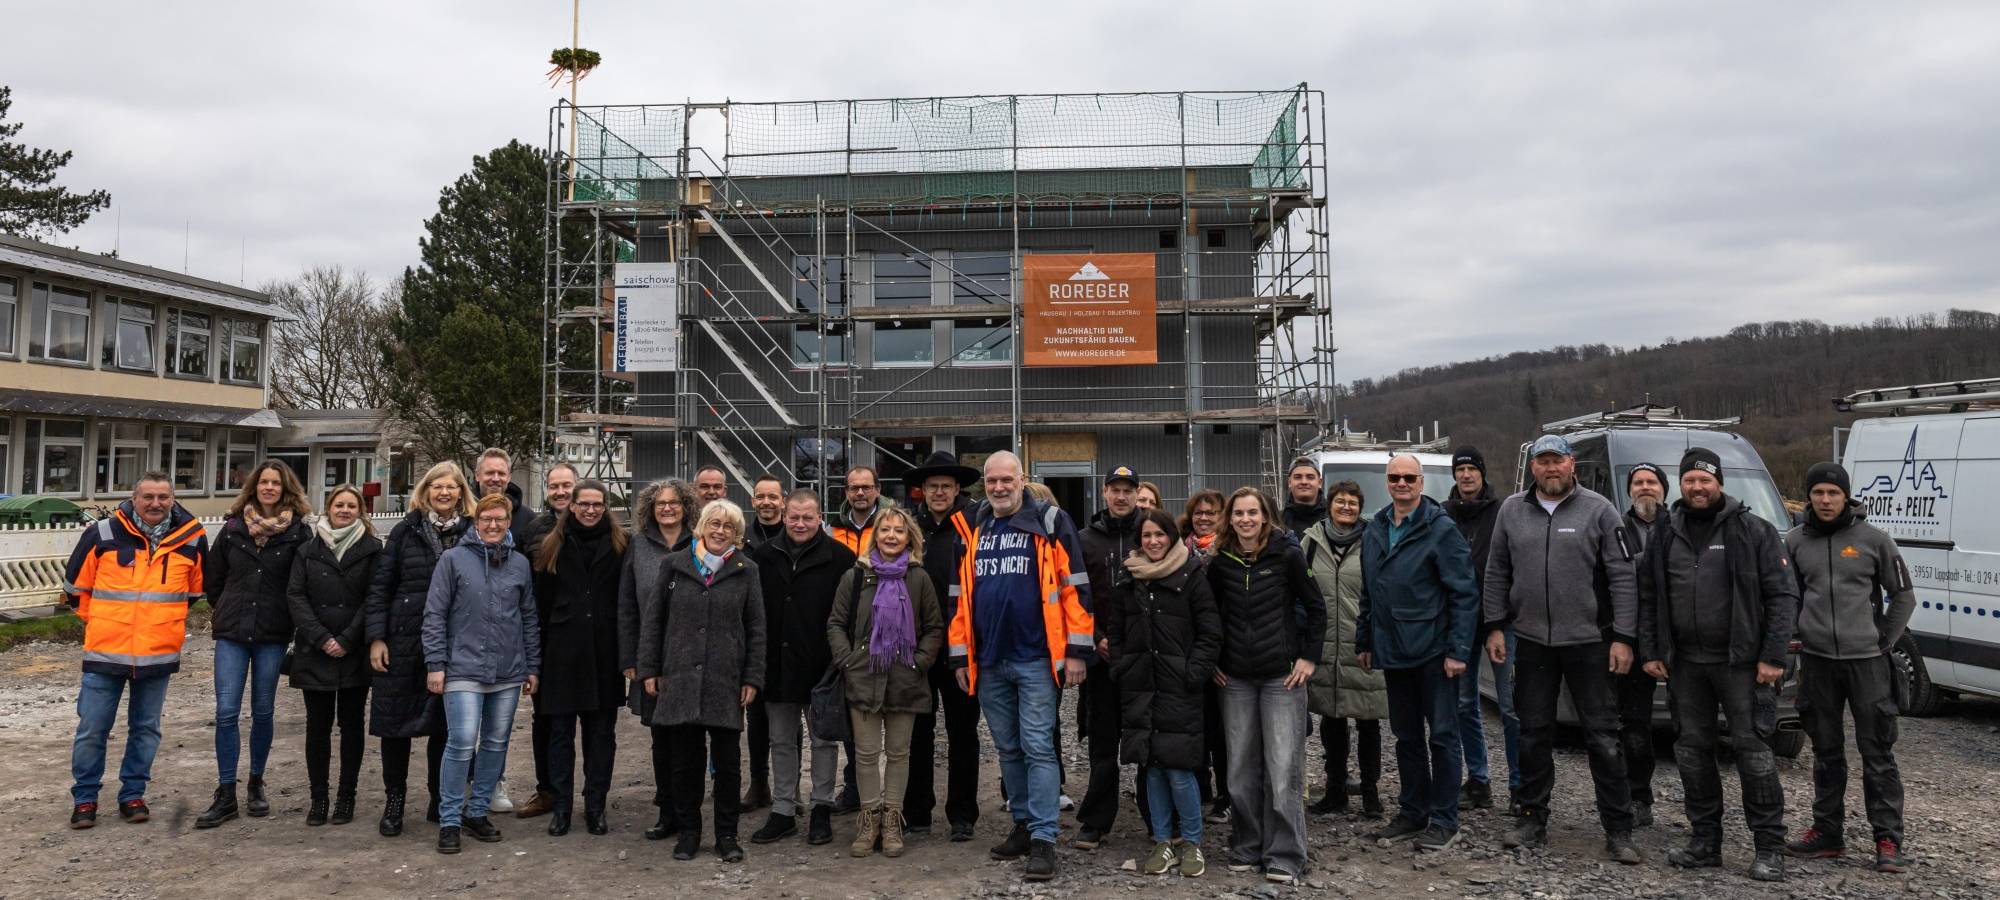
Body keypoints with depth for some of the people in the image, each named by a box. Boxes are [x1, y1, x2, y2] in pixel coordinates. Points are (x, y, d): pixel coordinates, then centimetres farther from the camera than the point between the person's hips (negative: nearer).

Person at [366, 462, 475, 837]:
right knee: (394, 722, 4)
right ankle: (394, 801, 20)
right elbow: (380, 585, 4)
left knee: (444, 725, 7)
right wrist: (376, 637, -4)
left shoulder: (473, 532, 3)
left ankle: (440, 802, 21)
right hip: (403, 641, 0)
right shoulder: (406, 530, 3)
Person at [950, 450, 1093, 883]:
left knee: (1037, 747, -5)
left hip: (1035, 658, -5)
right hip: (989, 662, 5)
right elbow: (963, 597, 13)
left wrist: (1077, 650, -12)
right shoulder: (974, 533, 11)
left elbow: (1074, 586, -8)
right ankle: (1023, 825, 25)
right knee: (1008, 749, 13)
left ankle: (1043, 839, -1)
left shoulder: (1048, 523, -5)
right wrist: (961, 656, 10)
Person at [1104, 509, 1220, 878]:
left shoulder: (1191, 577, -3)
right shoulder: (1128, 579, 9)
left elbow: (1210, 633, -4)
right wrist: (1120, 668, 7)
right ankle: (1163, 841, 20)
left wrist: (1194, 673, -11)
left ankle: (1191, 841, 14)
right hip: (1139, 687, 4)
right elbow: (1114, 629, 17)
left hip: (1179, 689, -4)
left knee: (1178, 770, -5)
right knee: (1152, 767, 8)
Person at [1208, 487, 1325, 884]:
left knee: (1283, 768, -4)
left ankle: (1284, 856, 5)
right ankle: (1246, 849, 19)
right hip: (1236, 679, 3)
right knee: (1241, 768, 6)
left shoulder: (1287, 555, -5)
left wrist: (1310, 657, -3)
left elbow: (1316, 607, 1)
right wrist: (1212, 662, 9)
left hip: (1282, 675, -3)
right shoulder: (1220, 562, 4)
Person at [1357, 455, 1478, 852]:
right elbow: (1368, 593, 17)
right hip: (1392, 653, 6)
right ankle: (1412, 813, 24)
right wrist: (1363, 642, 14)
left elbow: (1464, 594, -11)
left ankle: (1444, 820, 11)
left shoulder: (1441, 530, -9)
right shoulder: (1374, 531, 10)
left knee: (1442, 735, 2)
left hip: (1433, 651, -6)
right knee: (1406, 736, 14)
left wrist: (1458, 650, -15)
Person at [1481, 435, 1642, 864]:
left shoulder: (1598, 510, -3)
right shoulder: (1512, 510, 7)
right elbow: (1497, 573, 11)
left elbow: (1623, 577, -4)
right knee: (1534, 733, 11)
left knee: (1603, 736, 1)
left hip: (1588, 640, -3)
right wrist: (1495, 626, 5)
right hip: (1531, 640, 3)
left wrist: (1623, 638, -9)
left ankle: (1618, 831, 10)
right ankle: (1533, 819, 22)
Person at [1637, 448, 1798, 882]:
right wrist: (1650, 651, 7)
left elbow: (1783, 595, -6)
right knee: (1692, 750, 9)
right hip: (1685, 664, 5)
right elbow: (1648, 598, 14)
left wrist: (1774, 656, -11)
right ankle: (1704, 842, 20)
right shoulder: (1665, 536, 9)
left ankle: (1770, 848, 8)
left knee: (1752, 748, -3)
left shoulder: (1753, 531, -3)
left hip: (1740, 662, -4)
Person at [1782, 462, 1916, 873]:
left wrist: (1884, 641, 0)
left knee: (1877, 753, 1)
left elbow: (1903, 596, 6)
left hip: (1866, 659, -2)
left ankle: (1888, 840, 9)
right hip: (1816, 661, 2)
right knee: (1826, 752, 11)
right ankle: (1827, 833, 20)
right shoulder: (1794, 541, 5)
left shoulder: (1873, 539, -1)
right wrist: (1792, 637, 4)